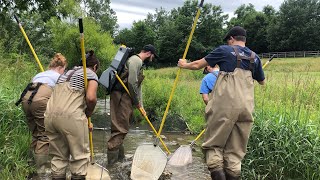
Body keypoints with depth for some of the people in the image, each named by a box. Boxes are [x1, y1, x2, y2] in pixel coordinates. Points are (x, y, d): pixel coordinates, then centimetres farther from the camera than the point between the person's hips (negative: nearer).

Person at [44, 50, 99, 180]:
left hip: (50, 115, 7)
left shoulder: (67, 72, 28)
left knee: (58, 155, 17)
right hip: (71, 116, -7)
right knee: (80, 155, 7)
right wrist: (88, 114, 8)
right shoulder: (91, 74, 7)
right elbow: (91, 98, -11)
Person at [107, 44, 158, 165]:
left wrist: (141, 105, 21)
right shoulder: (136, 61, -9)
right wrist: (137, 102, -5)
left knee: (121, 127, 14)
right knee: (120, 128, -9)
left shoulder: (139, 63, 24)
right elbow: (131, 83, -17)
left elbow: (138, 86, 24)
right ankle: (112, 159, -4)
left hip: (125, 97, 10)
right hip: (121, 96, -10)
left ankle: (119, 156, 23)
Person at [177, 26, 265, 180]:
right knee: (235, 150, 10)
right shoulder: (254, 57, 17)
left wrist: (184, 65, 29)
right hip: (246, 108, 5)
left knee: (214, 143, 5)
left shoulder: (224, 50, 5)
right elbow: (262, 81, 32)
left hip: (225, 106, -4)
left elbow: (197, 65, 10)